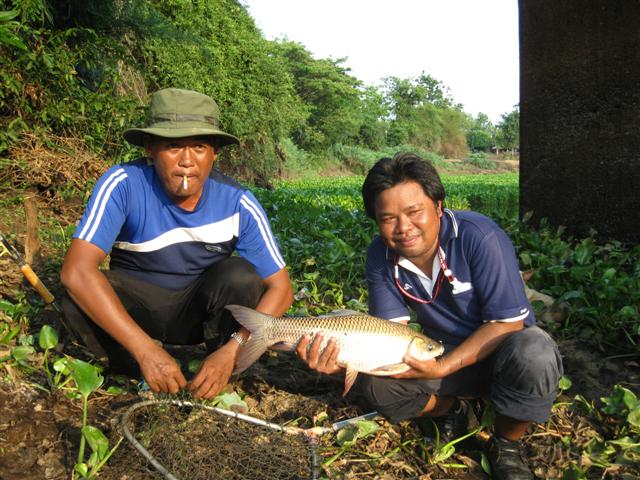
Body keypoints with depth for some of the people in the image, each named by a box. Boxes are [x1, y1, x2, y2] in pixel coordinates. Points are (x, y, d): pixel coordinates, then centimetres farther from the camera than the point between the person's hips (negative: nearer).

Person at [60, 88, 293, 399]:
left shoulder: (238, 203, -20)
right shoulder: (123, 184, -25)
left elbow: (280, 287, -17)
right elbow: (76, 271, -35)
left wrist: (232, 350, -32)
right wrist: (146, 350, -41)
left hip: (200, 311, 1)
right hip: (137, 306, -1)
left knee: (240, 276, -29)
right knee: (78, 303, -30)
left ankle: (221, 380, -5)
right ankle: (140, 373, -2)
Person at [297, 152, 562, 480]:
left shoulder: (479, 237, -27)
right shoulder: (380, 256, -13)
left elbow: (507, 322, -23)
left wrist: (442, 369, -30)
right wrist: (344, 358, -34)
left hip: (500, 346, -3)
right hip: (443, 350, 3)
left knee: (533, 358, -37)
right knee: (372, 382, -21)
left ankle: (506, 446, -5)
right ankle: (449, 410, 9)